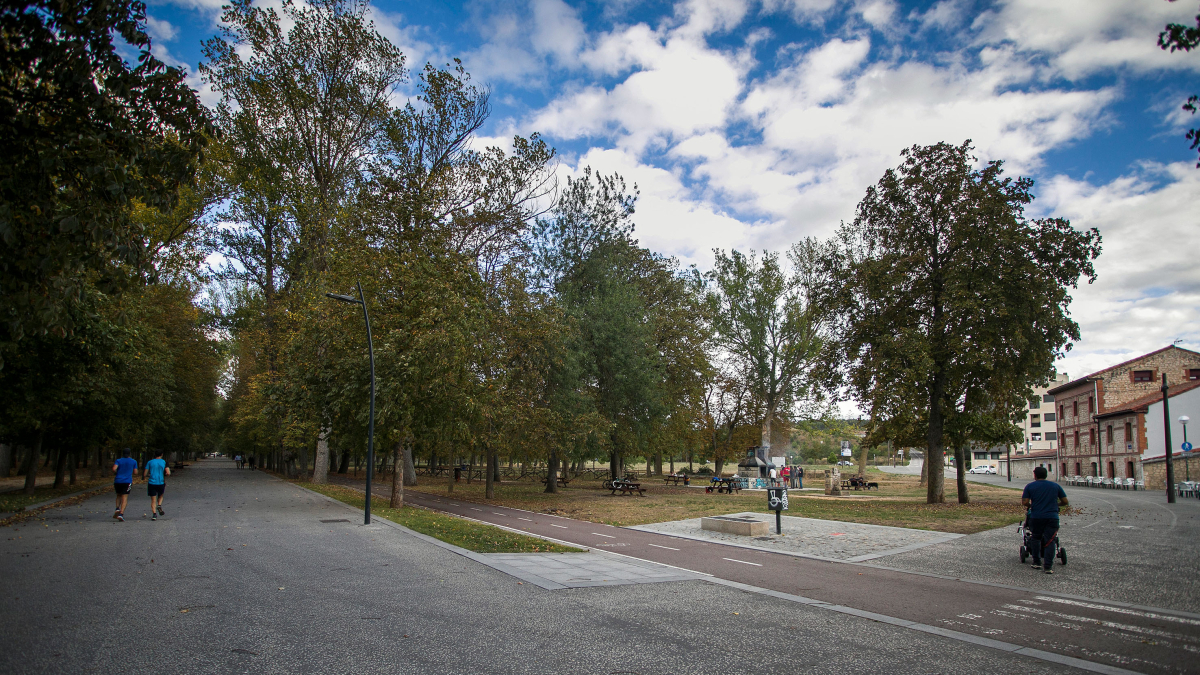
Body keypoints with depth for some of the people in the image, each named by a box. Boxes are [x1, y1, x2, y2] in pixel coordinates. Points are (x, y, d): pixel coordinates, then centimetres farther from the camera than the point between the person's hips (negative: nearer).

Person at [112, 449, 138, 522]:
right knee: (124, 498, -3)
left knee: (118, 495, 22)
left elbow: (114, 469, -12)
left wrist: (115, 474, 7)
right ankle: (121, 514, -15)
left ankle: (117, 509, 0)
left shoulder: (118, 461, 4)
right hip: (127, 482, -2)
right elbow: (135, 472, 7)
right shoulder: (133, 461, 5)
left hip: (118, 481, 2)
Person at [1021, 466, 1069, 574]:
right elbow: (1065, 501, 10)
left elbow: (1024, 502, -4)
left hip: (1036, 517, -1)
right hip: (1052, 517, 1)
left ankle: (1037, 563, 19)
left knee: (1036, 539, 15)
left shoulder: (1030, 486, 3)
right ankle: (1048, 566, -5)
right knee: (1050, 541, 0)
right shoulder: (1056, 486, 10)